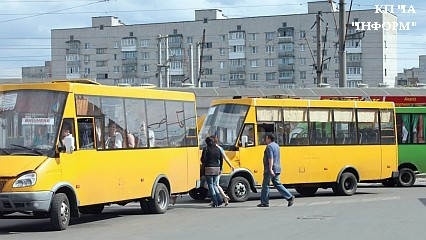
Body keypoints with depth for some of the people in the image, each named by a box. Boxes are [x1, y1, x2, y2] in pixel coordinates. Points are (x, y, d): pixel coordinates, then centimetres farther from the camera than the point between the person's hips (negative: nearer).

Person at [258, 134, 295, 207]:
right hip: (277, 169, 9)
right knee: (277, 184, 10)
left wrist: (270, 169, -28)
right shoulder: (276, 145, 17)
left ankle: (264, 202, 4)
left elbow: (270, 158, -22)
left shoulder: (269, 146, -13)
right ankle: (290, 197, 1)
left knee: (265, 185, 0)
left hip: (270, 170, -9)